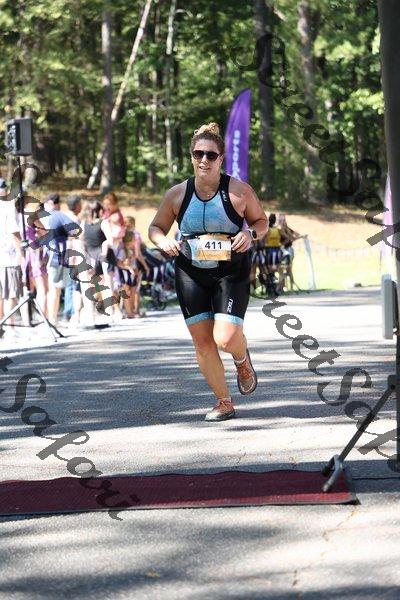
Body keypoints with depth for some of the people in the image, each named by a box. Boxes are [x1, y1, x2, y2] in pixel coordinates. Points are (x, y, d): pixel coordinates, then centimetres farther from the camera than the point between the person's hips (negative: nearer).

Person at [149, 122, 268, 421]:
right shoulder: (178, 194, -1)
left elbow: (262, 220, 7)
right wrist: (164, 241, -11)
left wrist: (251, 234, -15)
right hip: (191, 274, 3)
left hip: (231, 273, -3)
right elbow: (156, 227, 11)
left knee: (226, 338, -16)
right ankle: (224, 402, 19)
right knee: (202, 340, 1)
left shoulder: (239, 191, -7)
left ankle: (243, 361, 23)